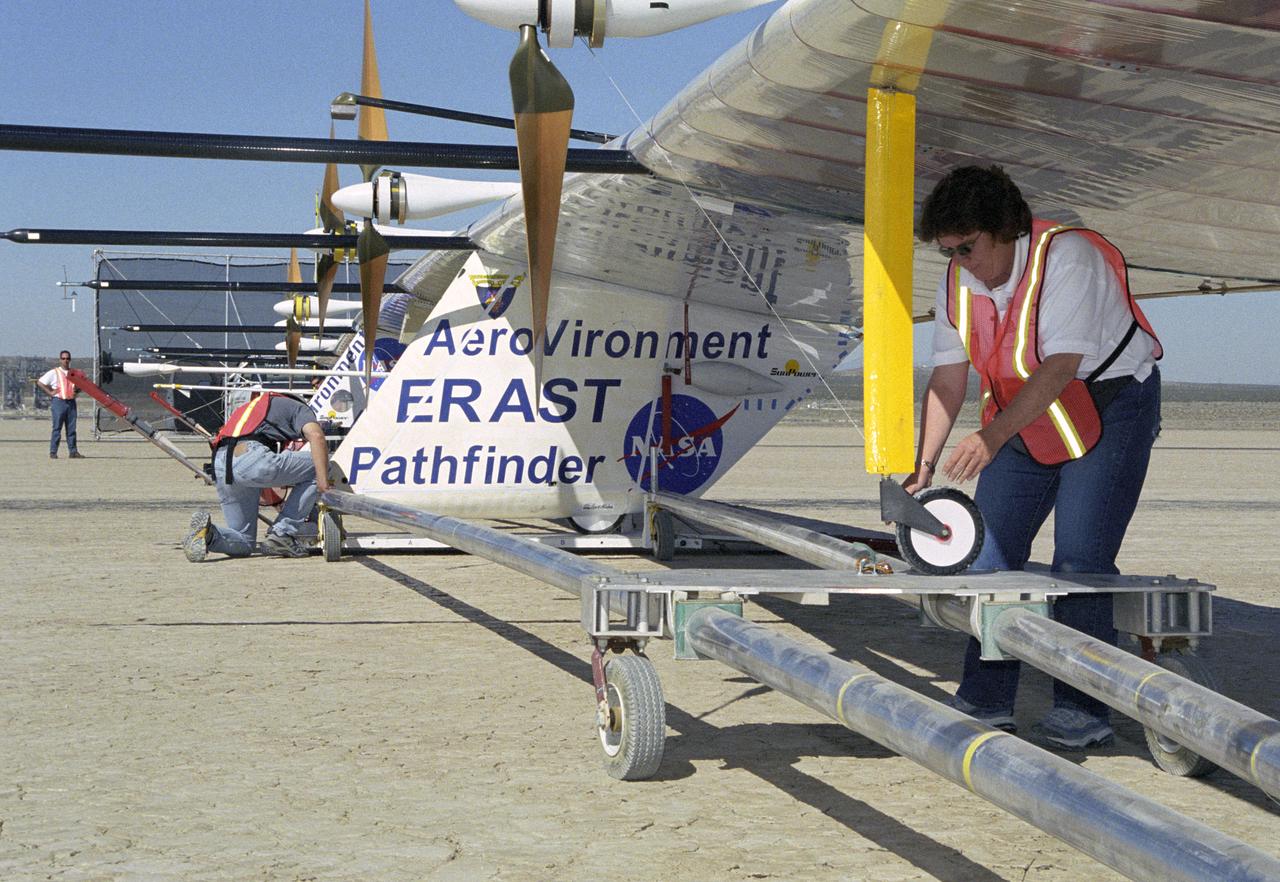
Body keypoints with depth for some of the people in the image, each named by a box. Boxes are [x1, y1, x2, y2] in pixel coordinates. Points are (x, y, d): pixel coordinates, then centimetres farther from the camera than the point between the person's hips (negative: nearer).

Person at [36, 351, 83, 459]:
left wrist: (77, 391, 5)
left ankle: (73, 451, 10)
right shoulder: (53, 373, 0)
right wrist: (50, 392, -9)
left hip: (71, 402, 5)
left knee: (71, 428, 6)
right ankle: (53, 452, -3)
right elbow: (40, 382, -4)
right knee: (57, 428, -6)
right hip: (58, 401, -5)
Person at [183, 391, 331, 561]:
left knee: (243, 544, 20)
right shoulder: (299, 408, 23)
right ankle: (283, 534, 5)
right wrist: (323, 479, -7)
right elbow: (316, 436, -1)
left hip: (219, 466, 7)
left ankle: (208, 534, -12)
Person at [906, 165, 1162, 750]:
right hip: (1026, 423, 7)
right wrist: (925, 463, -12)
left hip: (1110, 409, -7)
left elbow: (1062, 365, -32)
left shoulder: (1066, 256, -25)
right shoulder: (957, 282, -3)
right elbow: (948, 377, -2)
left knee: (1079, 562, -13)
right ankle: (985, 701, 8)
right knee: (990, 551, 1)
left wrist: (994, 434, -39)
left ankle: (1084, 711, -3)